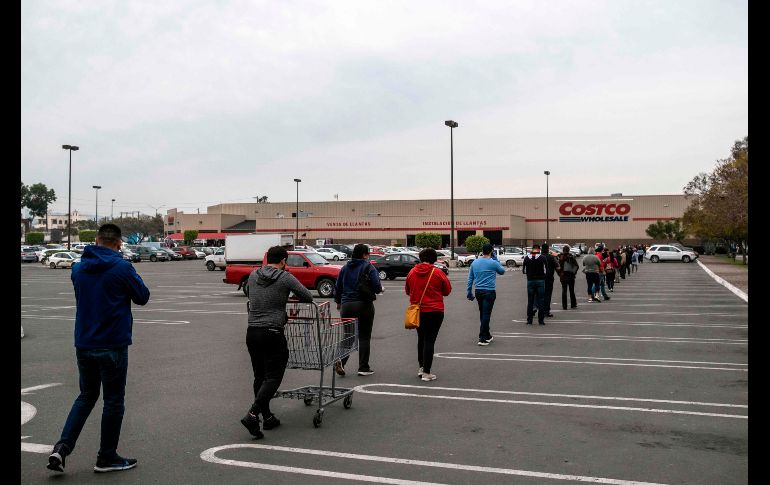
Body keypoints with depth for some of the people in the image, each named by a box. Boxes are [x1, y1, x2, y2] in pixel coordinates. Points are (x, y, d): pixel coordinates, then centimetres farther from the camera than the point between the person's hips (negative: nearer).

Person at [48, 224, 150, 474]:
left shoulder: (78, 268, 4)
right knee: (114, 401, 8)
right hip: (112, 345, -5)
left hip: (83, 344, 6)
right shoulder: (122, 268, -14)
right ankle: (107, 457, 17)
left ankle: (62, 448, 8)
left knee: (86, 396, 20)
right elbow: (142, 297, -4)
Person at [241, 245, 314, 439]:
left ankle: (267, 417, 20)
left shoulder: (253, 276, 10)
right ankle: (252, 414, -17)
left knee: (260, 377, 15)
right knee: (273, 377, -3)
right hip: (272, 334, -6)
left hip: (252, 332, 6)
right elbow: (308, 297, 1)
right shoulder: (285, 278, -5)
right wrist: (289, 296, 23)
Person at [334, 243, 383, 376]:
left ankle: (341, 361, -12)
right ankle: (363, 368, 9)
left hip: (346, 305, 4)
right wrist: (380, 289, 9)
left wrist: (338, 302, 26)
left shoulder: (345, 268, 9)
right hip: (364, 305, -4)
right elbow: (377, 286, -14)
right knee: (364, 337, 6)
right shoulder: (368, 267, -6)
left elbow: (338, 287, 13)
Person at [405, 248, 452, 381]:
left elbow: (407, 290, 12)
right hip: (434, 311, -4)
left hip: (417, 311, 4)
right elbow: (447, 291, 1)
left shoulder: (412, 272, -1)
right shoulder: (438, 273, -10)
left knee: (421, 339, 19)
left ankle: (421, 367, 26)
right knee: (429, 340, -1)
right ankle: (426, 373, -1)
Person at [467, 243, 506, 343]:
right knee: (486, 314, -5)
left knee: (482, 314, 17)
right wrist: (496, 260, 12)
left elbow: (470, 279, 10)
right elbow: (502, 271, 9)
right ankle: (482, 338, -8)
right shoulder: (493, 263, -10)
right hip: (489, 292, -5)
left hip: (478, 291, 6)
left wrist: (469, 292, 17)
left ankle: (487, 335, 27)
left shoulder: (474, 262, 6)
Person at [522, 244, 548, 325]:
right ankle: (541, 319, 5)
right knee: (541, 300, 5)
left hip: (530, 281, 2)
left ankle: (529, 319, 8)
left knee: (530, 301, 7)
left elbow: (523, 270, 4)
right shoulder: (542, 258, -6)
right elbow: (546, 270, -6)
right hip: (540, 280, -2)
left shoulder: (527, 258, 1)